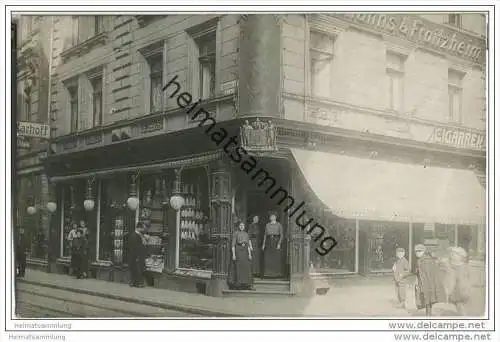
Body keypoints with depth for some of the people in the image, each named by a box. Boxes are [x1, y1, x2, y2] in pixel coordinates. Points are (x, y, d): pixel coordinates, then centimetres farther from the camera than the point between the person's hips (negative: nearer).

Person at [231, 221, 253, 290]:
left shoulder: (246, 234, 13)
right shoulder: (235, 234, -1)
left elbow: (248, 245, 13)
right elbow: (233, 244, -5)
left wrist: (249, 254, 4)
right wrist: (233, 254, -13)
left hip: (245, 251, 5)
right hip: (238, 251, -5)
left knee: (246, 267, 0)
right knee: (238, 267, -5)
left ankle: (246, 284, 4)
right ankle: (238, 285, 1)